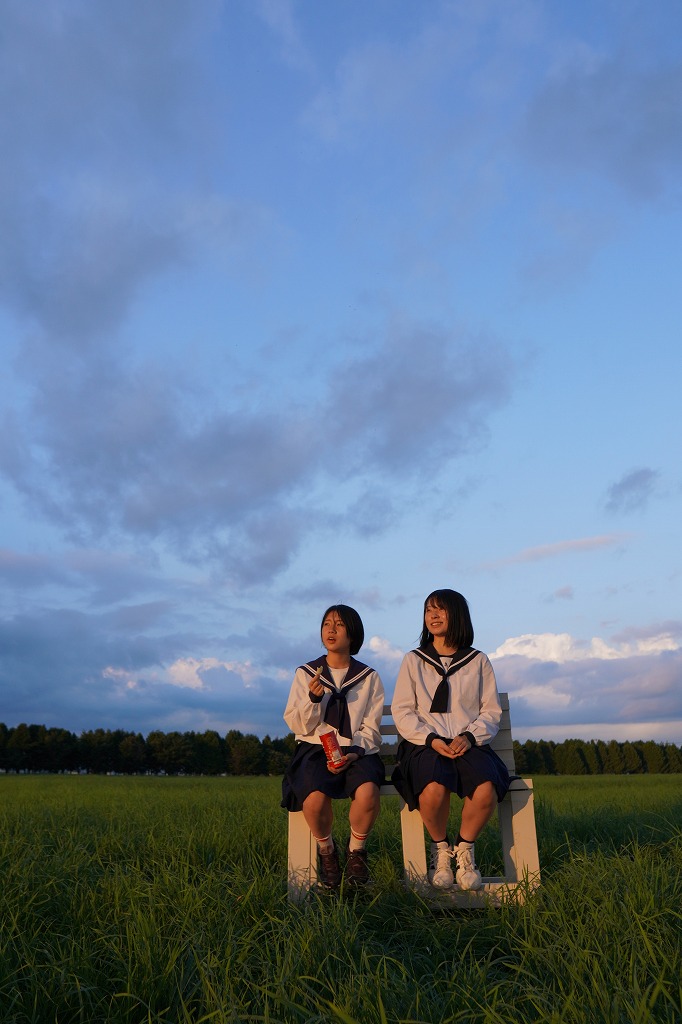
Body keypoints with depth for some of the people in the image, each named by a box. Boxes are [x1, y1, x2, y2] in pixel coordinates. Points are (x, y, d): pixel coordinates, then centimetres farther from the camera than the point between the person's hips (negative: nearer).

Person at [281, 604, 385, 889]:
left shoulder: (369, 677, 8)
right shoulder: (305, 674, 8)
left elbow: (371, 728, 4)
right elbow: (299, 727, 5)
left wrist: (353, 752, -14)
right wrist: (313, 699, -13)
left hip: (357, 751, 0)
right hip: (315, 749, 0)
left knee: (367, 792, -32)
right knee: (315, 797, -31)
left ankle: (356, 850, -1)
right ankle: (326, 851, 2)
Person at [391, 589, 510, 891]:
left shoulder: (478, 661, 12)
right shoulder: (413, 660, 10)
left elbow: (492, 711, 9)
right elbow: (402, 711, 4)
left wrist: (469, 736, -10)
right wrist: (431, 739, -12)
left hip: (469, 745, 1)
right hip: (425, 744, -1)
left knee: (486, 790, -30)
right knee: (433, 789, -33)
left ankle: (464, 849, -1)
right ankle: (440, 850, -3)